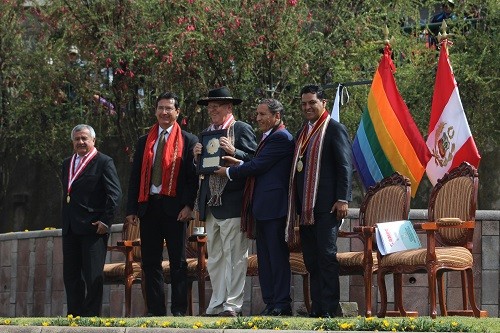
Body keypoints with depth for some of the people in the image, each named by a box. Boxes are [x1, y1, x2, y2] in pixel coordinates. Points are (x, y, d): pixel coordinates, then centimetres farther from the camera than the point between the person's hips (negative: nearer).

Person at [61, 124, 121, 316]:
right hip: (70, 228, 7)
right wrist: (65, 221, 13)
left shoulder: (103, 162, -3)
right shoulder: (67, 164, 19)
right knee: (71, 275, 8)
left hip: (93, 228, -7)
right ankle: (74, 315, 14)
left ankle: (91, 315, -2)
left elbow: (114, 193, -9)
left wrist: (105, 221, -15)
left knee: (93, 275, -5)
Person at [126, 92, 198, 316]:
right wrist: (131, 209, 5)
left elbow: (193, 177, -1)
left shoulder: (188, 142, 3)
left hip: (174, 207, -4)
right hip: (148, 206, 4)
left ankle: (179, 310, 0)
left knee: (178, 262, -1)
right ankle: (155, 309, 7)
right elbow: (135, 177, 13)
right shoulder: (144, 142, 14)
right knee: (150, 262, 4)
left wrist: (188, 205, -13)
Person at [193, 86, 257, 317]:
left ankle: (233, 304, -7)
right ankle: (217, 304, 12)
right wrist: (197, 156, 0)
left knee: (234, 255, -6)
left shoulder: (242, 129, -1)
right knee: (214, 258, 9)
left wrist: (233, 152, -21)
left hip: (232, 201, -7)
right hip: (211, 203, 7)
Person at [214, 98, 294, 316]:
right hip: (262, 208, 10)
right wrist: (239, 163, 3)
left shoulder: (280, 138, -11)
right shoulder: (269, 137, 21)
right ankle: (270, 302, 13)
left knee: (277, 255, -8)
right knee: (264, 257, 10)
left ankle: (281, 304, -6)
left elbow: (258, 166, -15)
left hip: (273, 206, -10)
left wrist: (229, 172, -4)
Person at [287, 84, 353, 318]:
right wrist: (297, 205, 16)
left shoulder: (334, 129, -3)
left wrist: (343, 199, -15)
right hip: (305, 206, 8)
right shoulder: (302, 133, 20)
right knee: (311, 259, 6)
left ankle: (329, 309, -7)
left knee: (327, 255, -8)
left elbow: (345, 166, -8)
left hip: (326, 205, -8)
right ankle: (316, 307, 9)